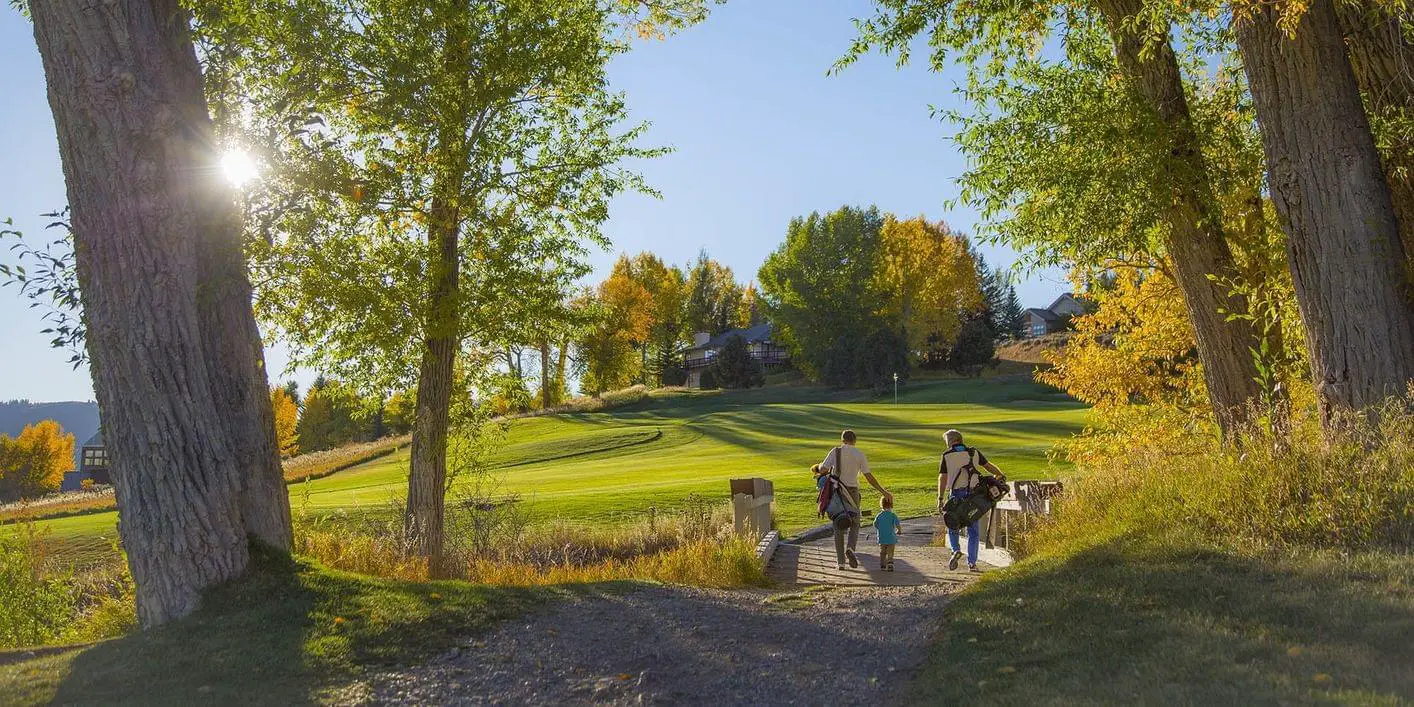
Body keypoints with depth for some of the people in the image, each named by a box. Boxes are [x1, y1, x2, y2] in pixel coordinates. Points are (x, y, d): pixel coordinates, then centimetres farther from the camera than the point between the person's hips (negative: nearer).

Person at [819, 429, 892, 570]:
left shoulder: (835, 451, -2)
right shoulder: (860, 455, 1)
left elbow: (823, 469, -10)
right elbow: (869, 477, -2)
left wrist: (820, 466, 14)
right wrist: (884, 492, 6)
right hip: (852, 491, 0)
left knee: (838, 526, 8)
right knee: (854, 524, 14)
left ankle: (840, 561, 6)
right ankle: (850, 548, -14)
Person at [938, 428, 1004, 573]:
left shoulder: (946, 456, -2)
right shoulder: (974, 452, 5)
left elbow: (942, 478, -8)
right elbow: (988, 466, 14)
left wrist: (940, 498, -10)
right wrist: (1001, 475, 32)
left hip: (955, 494, -2)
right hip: (973, 494, 2)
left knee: (952, 526, 15)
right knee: (973, 530, 9)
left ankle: (956, 550, -9)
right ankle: (972, 562, 8)